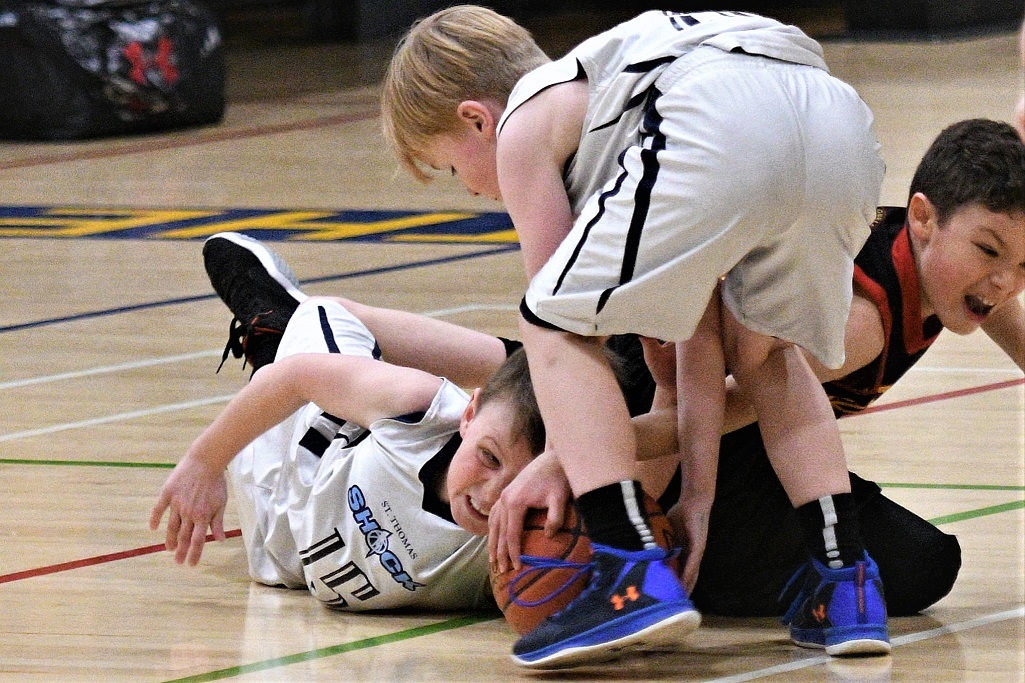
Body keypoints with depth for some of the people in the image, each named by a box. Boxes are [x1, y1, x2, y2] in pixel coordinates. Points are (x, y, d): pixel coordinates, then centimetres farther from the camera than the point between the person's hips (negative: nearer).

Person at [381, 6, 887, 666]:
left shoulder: (524, 125, 22)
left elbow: (562, 317, 20)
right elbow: (699, 332, 37)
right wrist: (698, 494, 36)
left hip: (722, 133, -8)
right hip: (844, 123, 8)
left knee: (554, 331, 10)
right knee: (763, 350, 33)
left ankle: (635, 576, -2)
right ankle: (847, 586, 24)